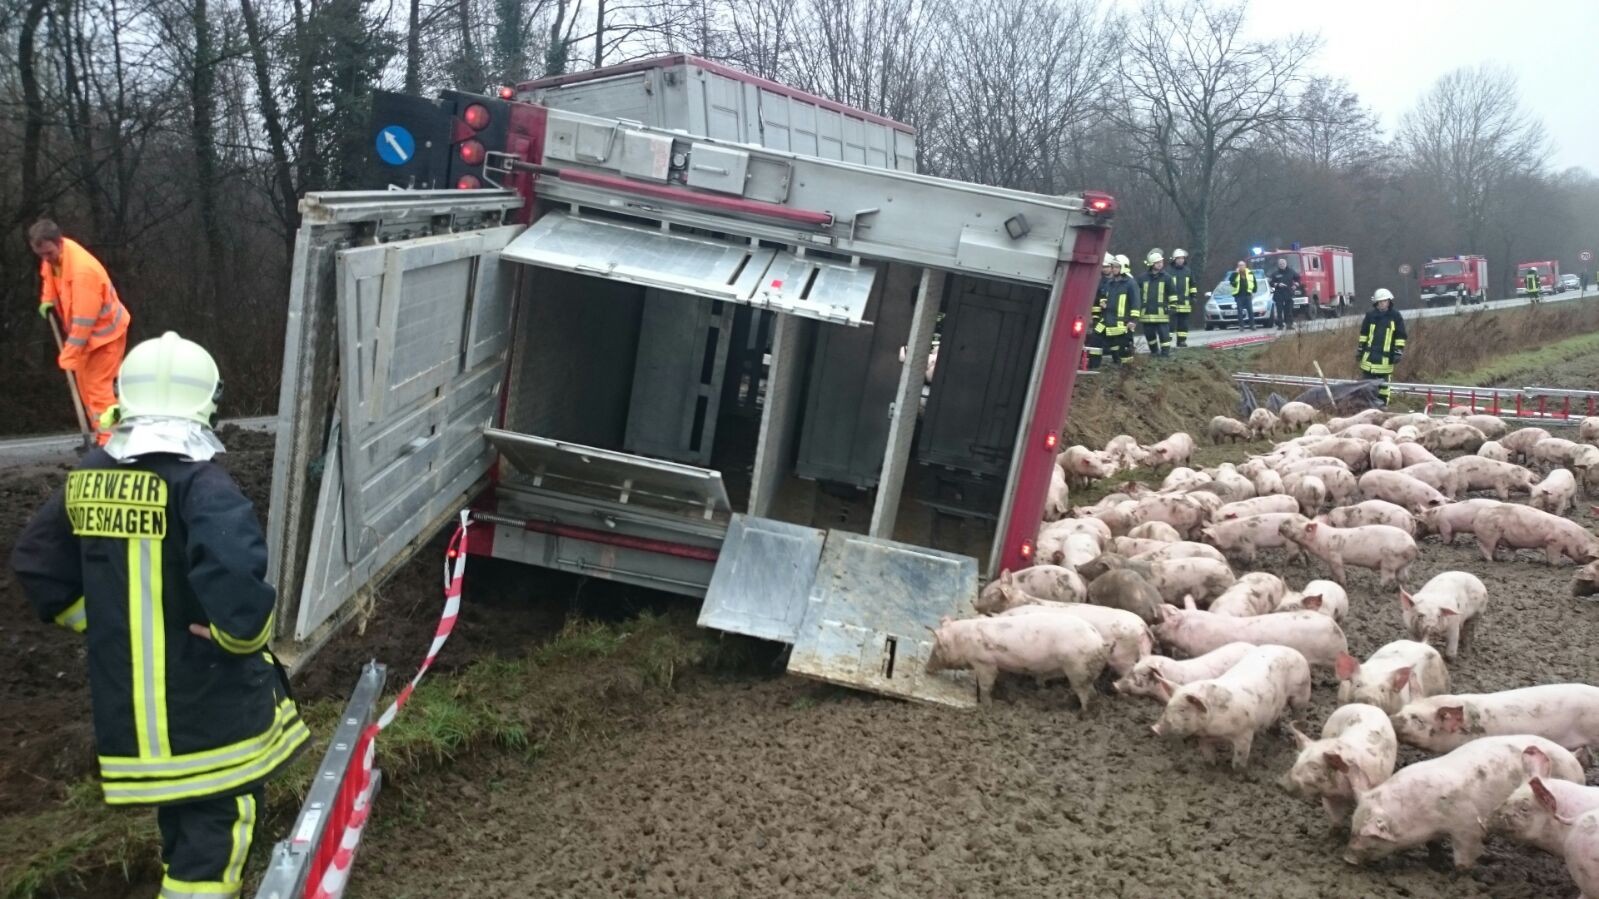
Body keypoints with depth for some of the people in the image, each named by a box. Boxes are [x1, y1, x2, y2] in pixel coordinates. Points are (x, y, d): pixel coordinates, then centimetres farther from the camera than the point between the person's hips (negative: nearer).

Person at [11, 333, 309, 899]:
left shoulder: (88, 477, 4)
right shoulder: (199, 483, -20)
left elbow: (34, 562, 13)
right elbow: (234, 569, -36)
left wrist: (94, 620, 19)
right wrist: (243, 634, -19)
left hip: (125, 694, 7)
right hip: (207, 694, -7)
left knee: (179, 810, 26)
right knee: (220, 817, 4)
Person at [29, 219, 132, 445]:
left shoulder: (83, 270, -35)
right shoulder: (52, 253, -9)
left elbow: (83, 320, -31)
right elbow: (48, 274, 19)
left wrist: (68, 356, -27)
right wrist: (47, 299, 4)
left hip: (105, 330, -9)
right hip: (86, 330, 9)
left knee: (98, 387, -11)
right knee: (85, 384, 14)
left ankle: (110, 443, -9)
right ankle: (103, 438, 23)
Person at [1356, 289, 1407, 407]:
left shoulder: (1396, 316, -2)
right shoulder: (1370, 315, 3)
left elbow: (1400, 336, 0)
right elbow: (1363, 334, 11)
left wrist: (1399, 352, -5)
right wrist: (1359, 350, 10)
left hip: (1386, 357, -2)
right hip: (1369, 355, 2)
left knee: (1383, 383, 5)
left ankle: (1382, 405, 12)